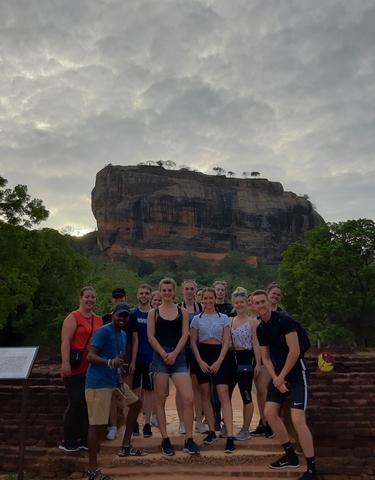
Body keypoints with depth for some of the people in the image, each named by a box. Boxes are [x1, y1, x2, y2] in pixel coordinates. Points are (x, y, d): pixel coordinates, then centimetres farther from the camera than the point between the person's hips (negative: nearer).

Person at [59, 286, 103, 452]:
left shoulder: (98, 319, 12)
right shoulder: (73, 317, -8)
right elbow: (65, 341, -16)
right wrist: (65, 362, -26)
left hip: (93, 368, 7)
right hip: (76, 368, -6)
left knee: (89, 404, 9)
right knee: (76, 403, -4)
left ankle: (83, 439, 21)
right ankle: (67, 440, 12)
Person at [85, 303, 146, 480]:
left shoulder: (123, 335, 12)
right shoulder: (103, 331, -15)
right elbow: (90, 356, -23)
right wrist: (110, 363, -37)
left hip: (114, 380, 10)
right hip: (98, 383, -9)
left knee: (136, 403, 18)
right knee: (97, 424, -6)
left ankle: (125, 446, 29)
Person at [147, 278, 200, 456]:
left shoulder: (183, 312, 9)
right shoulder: (153, 312, 7)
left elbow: (184, 335, 1)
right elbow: (151, 337, -1)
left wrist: (174, 353, -12)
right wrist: (164, 354, -13)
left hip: (179, 357, 1)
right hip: (160, 357, 0)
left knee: (189, 399, -9)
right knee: (161, 400, 3)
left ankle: (189, 440, 2)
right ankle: (165, 440, 14)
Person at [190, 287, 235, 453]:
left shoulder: (223, 318, 5)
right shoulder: (197, 319, 7)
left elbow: (226, 342, 1)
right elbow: (193, 342, 4)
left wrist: (219, 361, -11)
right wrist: (200, 361, -9)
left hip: (219, 355, -2)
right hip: (202, 356, 2)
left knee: (223, 394, -11)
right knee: (205, 394, 6)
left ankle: (230, 436, -14)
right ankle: (212, 431, 18)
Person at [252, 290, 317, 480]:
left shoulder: (284, 320, -17)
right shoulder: (260, 328, 6)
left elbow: (295, 351, -20)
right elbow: (265, 358, 10)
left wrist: (281, 377, -12)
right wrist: (275, 379, -6)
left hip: (295, 373, -8)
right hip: (278, 373, 8)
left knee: (297, 419, -13)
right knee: (269, 412, 6)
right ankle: (291, 456, 22)